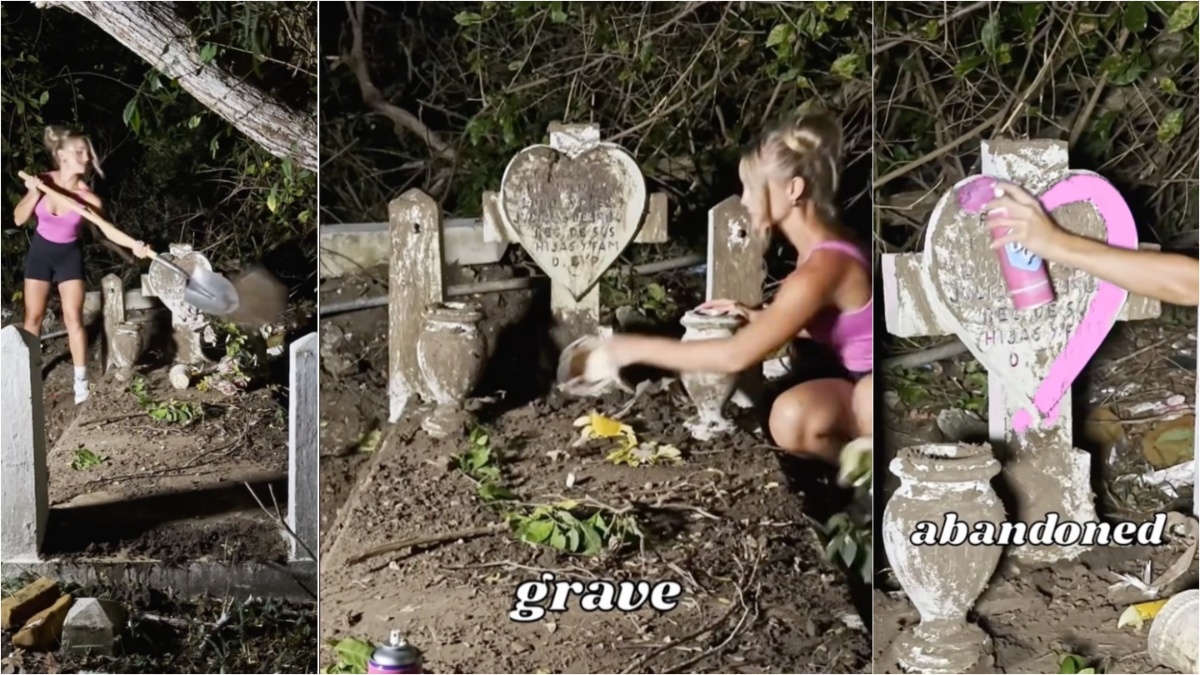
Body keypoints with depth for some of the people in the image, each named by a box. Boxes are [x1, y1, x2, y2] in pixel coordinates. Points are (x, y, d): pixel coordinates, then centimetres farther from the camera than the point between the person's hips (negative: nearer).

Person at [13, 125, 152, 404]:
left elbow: (108, 229, -21)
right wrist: (34, 193, -26)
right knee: (33, 316, 9)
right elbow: (19, 218, -10)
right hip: (39, 252, 2)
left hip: (69, 255, -1)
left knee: (73, 317, -3)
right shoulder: (43, 181, -16)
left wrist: (135, 245, -36)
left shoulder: (86, 195, -21)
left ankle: (80, 379, 6)